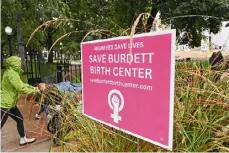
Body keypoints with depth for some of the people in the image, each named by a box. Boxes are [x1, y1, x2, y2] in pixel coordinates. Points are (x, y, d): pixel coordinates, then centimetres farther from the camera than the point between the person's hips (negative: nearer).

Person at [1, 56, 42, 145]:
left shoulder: (12, 72, 10)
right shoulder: (12, 73, -22)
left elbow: (21, 84, 16)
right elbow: (21, 88, -25)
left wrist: (33, 87, 7)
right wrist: (34, 91, -12)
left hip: (10, 103, 10)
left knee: (19, 119, 16)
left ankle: (23, 139, 31)